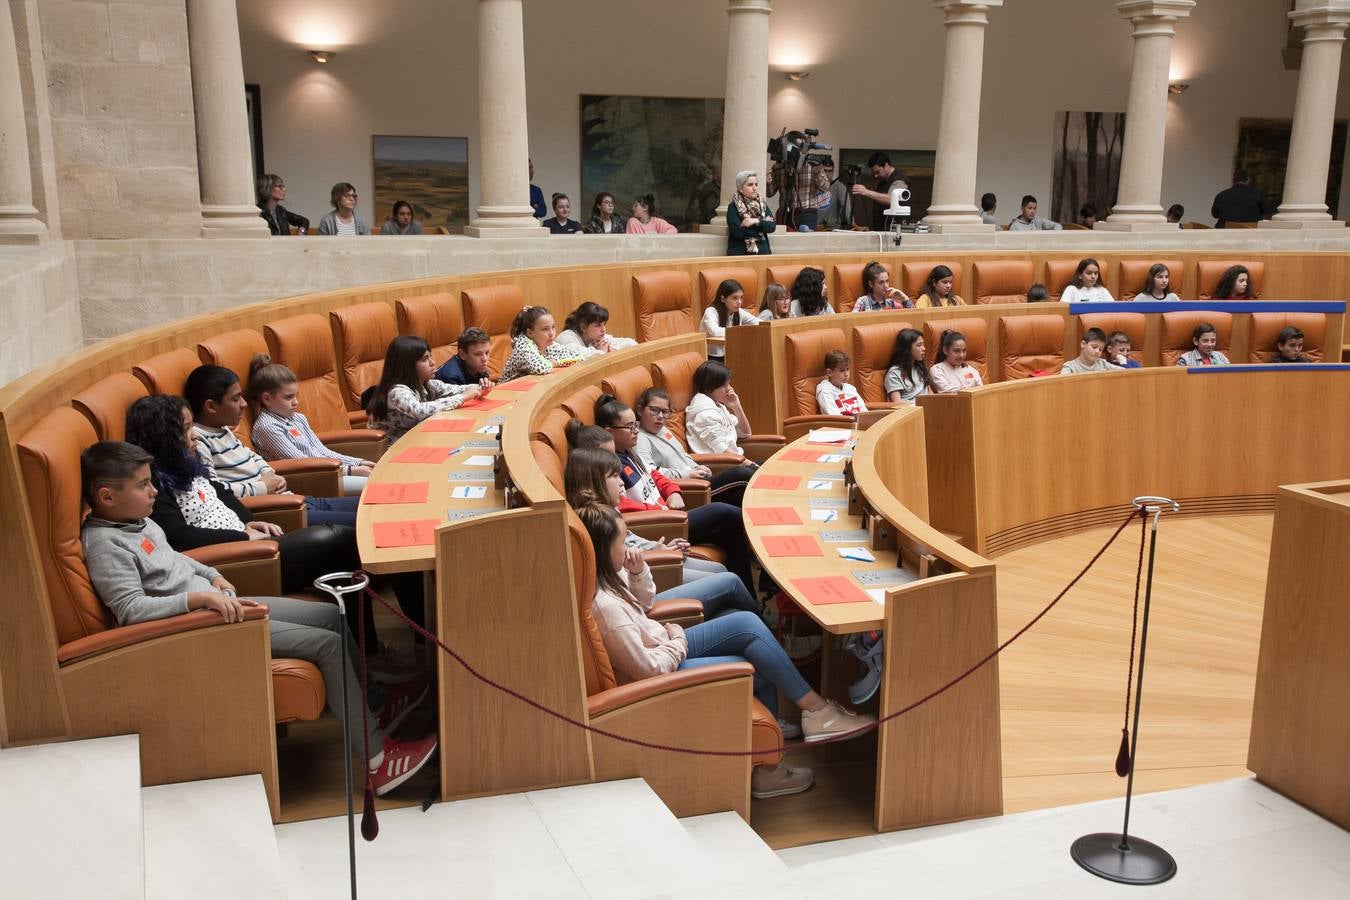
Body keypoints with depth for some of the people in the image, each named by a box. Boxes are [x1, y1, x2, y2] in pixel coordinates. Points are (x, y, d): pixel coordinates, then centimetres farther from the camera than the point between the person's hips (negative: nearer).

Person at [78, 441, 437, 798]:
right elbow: (130, 609, -28)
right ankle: (377, 757, -10)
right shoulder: (103, 544, -18)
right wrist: (200, 596, -34)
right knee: (328, 645, -16)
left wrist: (211, 575, 13)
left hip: (219, 605, 10)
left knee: (333, 615, 8)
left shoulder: (139, 521, 10)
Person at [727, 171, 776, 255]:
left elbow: (772, 226, 4)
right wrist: (763, 223, -3)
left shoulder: (762, 204, 15)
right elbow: (738, 232, -12)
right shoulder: (733, 207, 0)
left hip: (762, 252, 4)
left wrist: (757, 221, -13)